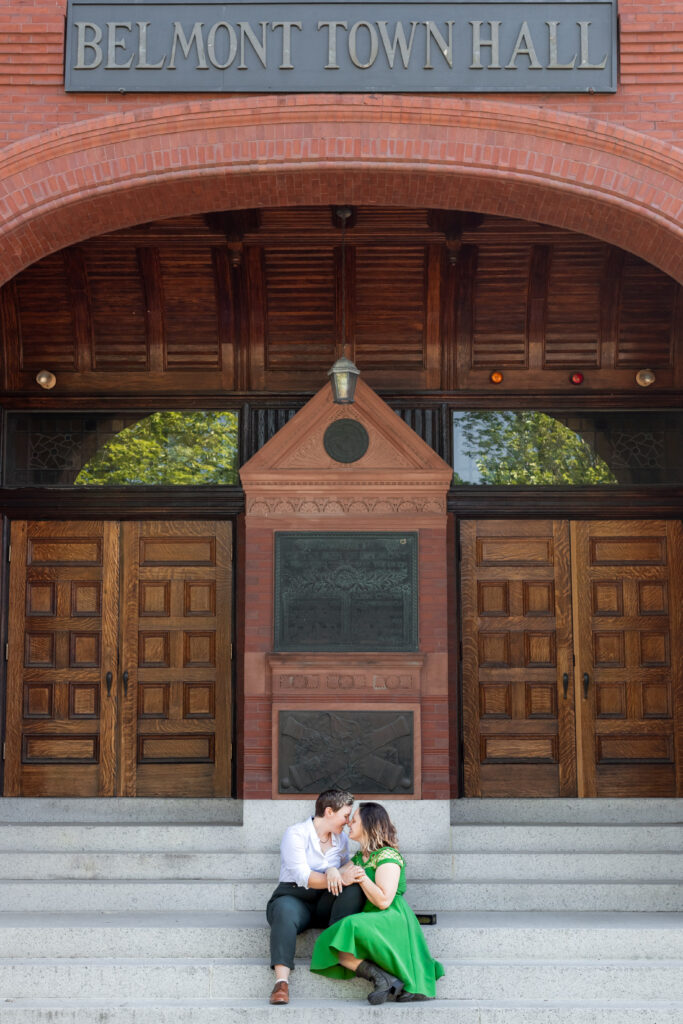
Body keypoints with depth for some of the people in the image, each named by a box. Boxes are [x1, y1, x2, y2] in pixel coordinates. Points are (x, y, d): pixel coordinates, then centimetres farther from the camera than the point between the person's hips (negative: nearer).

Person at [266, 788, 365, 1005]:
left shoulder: (340, 837, 13)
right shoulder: (296, 834, -9)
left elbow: (347, 868, 8)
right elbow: (303, 877, -20)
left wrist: (334, 871, -16)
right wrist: (339, 878, -31)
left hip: (326, 905, 5)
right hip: (294, 897, -5)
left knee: (355, 887, -24)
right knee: (286, 912, -40)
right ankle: (281, 982, -49)